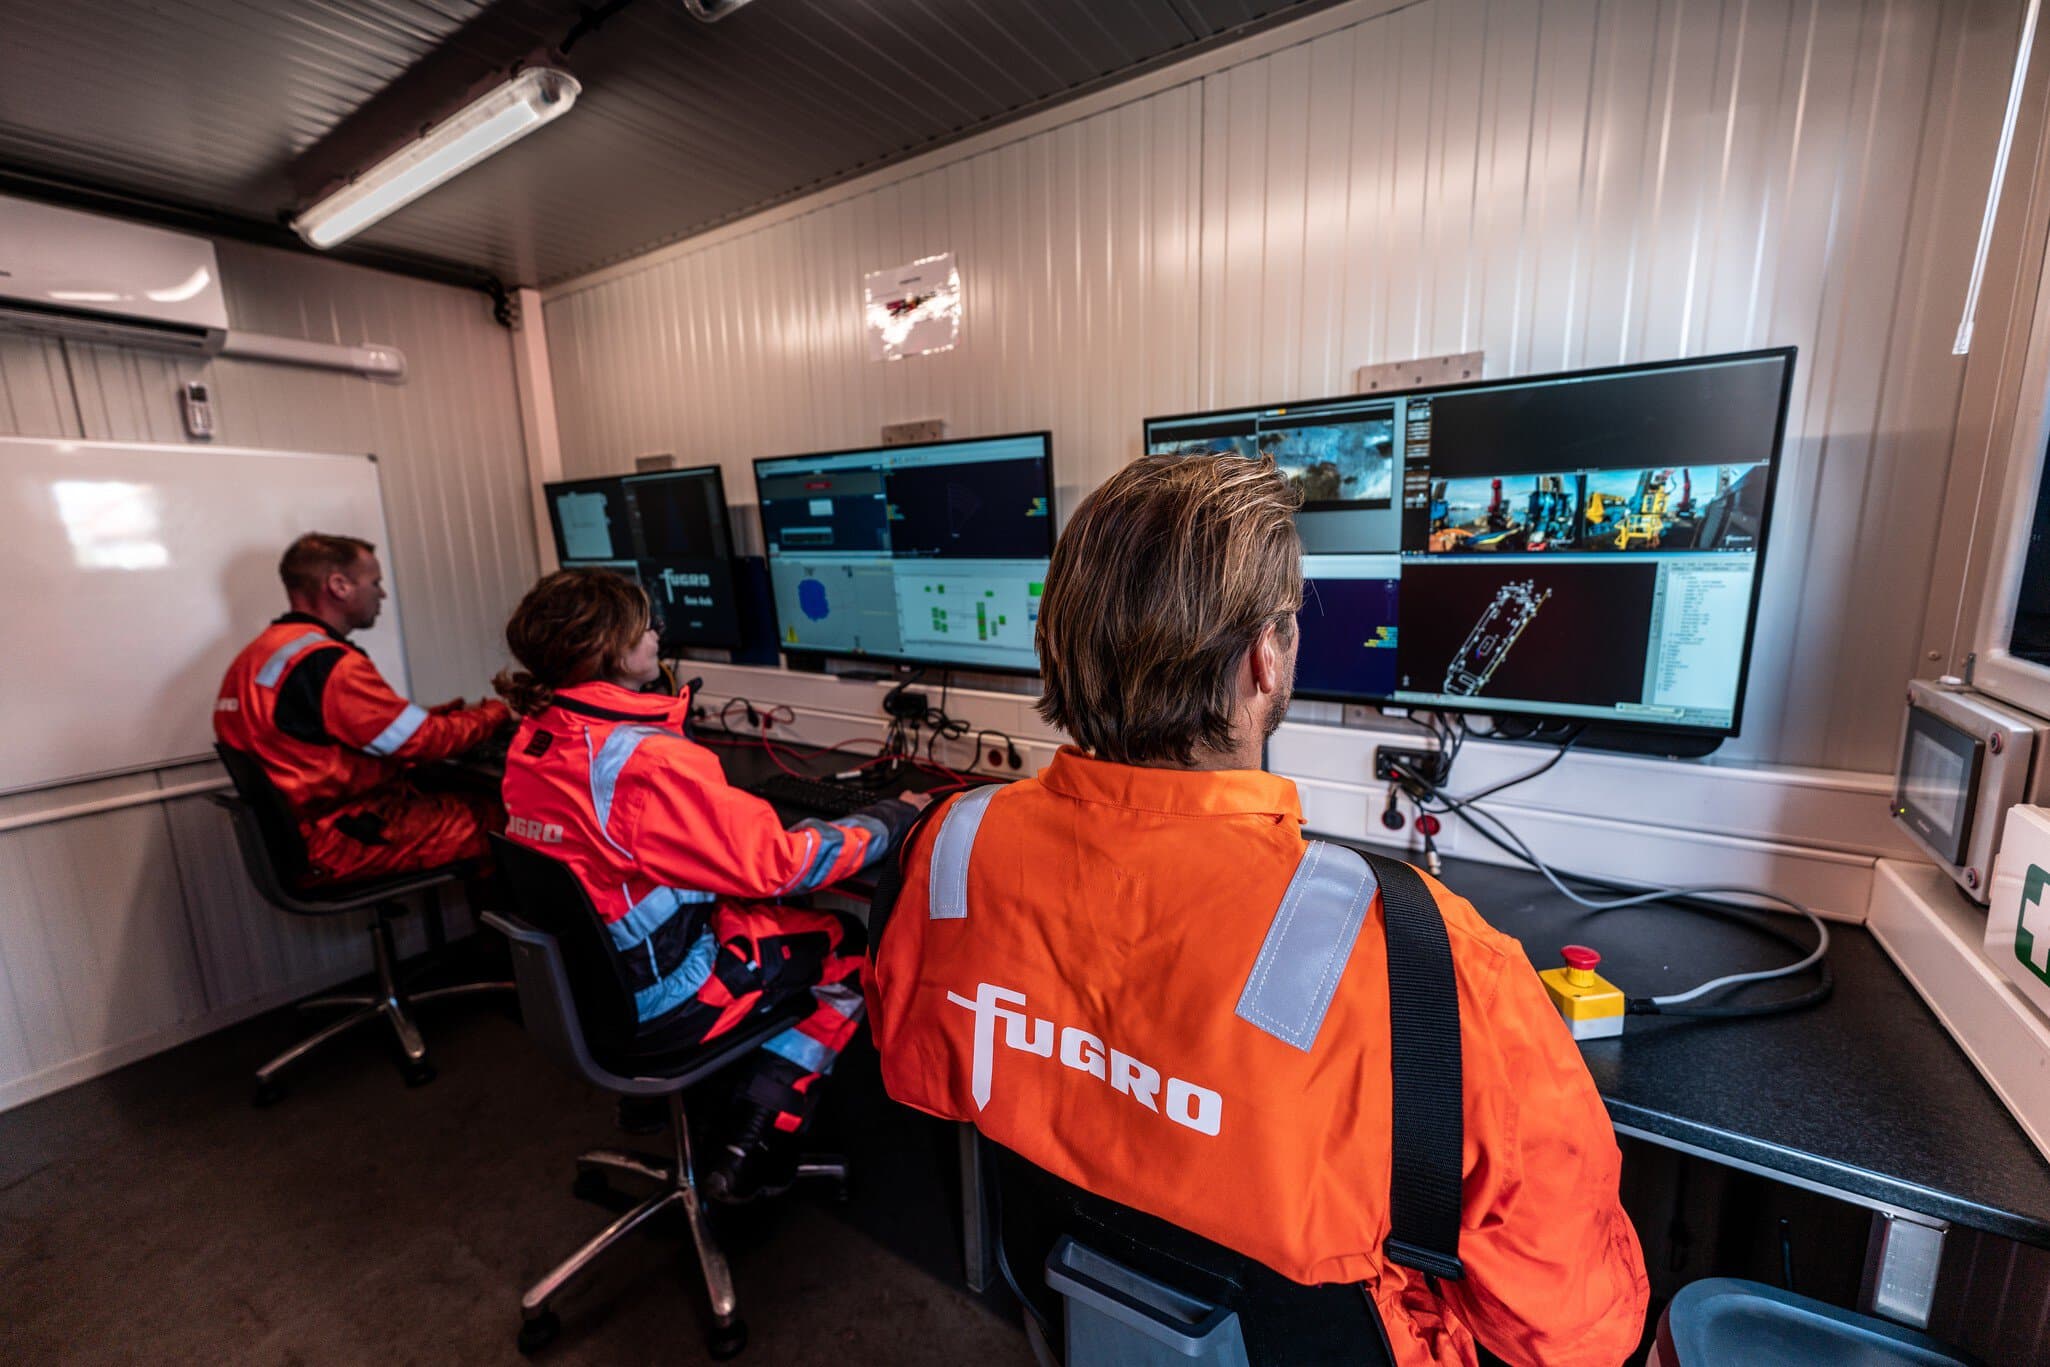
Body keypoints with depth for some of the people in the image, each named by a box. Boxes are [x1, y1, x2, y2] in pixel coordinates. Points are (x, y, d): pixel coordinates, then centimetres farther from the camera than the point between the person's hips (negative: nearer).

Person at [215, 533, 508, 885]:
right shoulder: (327, 662, -20)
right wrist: (496, 712, -1)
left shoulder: (262, 650, 12)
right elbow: (425, 741, -16)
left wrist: (446, 711, 10)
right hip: (339, 844, -10)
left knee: (463, 797, 10)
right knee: (500, 817, -8)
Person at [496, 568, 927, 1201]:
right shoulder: (647, 760, -30)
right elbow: (778, 862, -25)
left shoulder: (534, 738, -3)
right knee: (850, 947, 4)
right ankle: (756, 1146, 8)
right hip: (653, 1006, -8)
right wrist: (892, 817, -14)